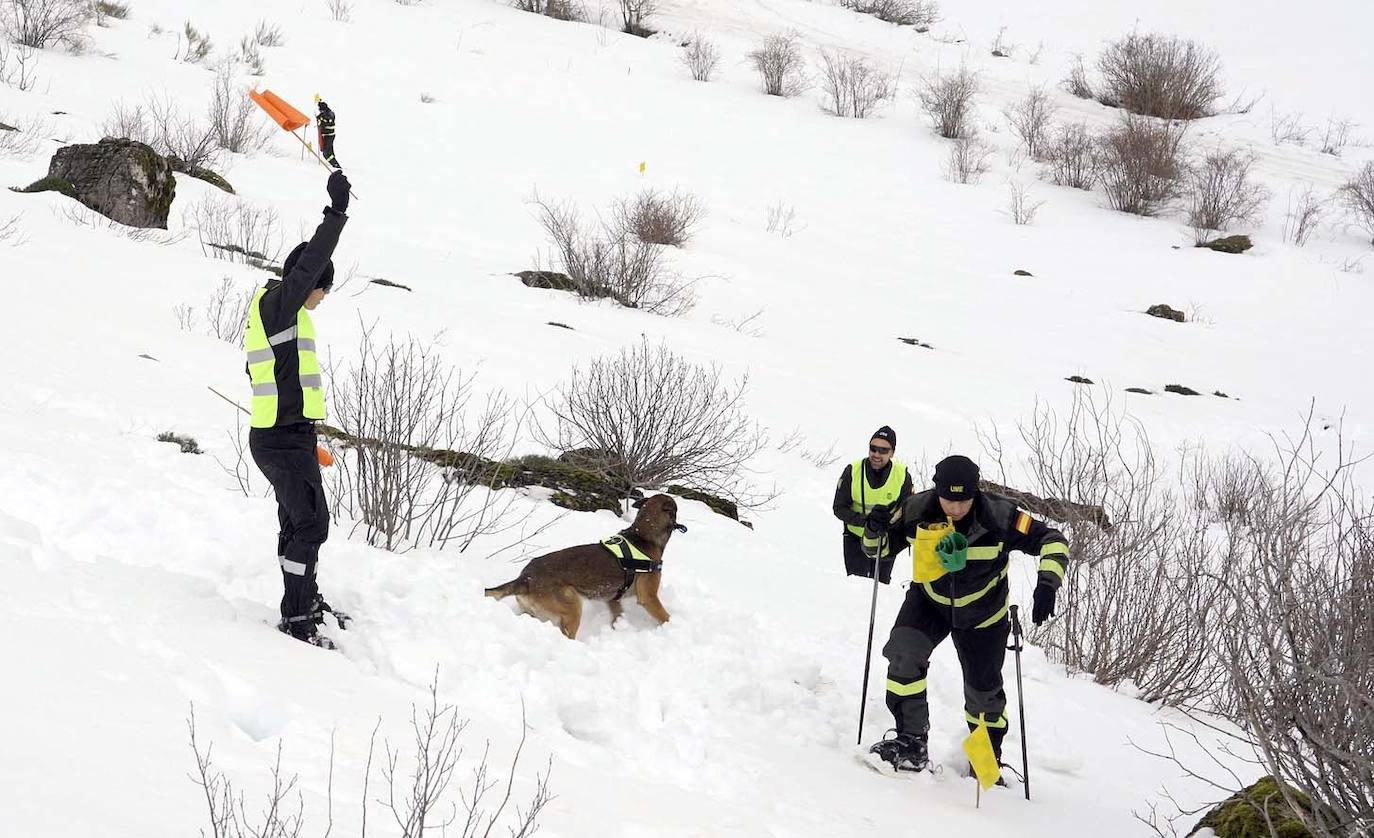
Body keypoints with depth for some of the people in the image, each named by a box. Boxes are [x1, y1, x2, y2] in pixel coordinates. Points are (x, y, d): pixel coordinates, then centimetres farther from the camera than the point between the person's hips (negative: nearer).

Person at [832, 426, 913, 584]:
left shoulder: (902, 476, -18)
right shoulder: (853, 471, -20)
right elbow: (839, 508, -16)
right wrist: (866, 521, -33)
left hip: (886, 540, 1)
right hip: (855, 536, -1)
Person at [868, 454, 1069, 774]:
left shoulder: (1000, 518, -29)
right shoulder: (915, 511, -24)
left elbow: (1053, 540, -21)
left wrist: (1047, 583, -37)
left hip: (982, 615, -1)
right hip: (929, 603, 1)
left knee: (984, 691, 11)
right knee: (903, 653, -25)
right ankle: (912, 741, -14)